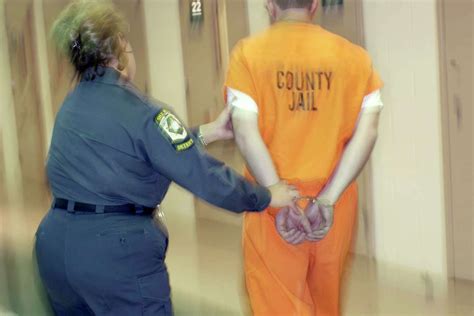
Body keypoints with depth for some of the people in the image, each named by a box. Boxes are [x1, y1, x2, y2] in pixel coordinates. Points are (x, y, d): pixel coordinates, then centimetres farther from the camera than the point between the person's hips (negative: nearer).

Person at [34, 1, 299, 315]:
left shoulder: (74, 103, 9)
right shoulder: (138, 110, -15)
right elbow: (202, 175, -14)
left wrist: (210, 131, 19)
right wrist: (267, 197, 0)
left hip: (56, 242, 8)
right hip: (116, 249, -7)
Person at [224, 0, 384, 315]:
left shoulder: (248, 53, -4)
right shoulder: (353, 55, 2)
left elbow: (245, 132, -13)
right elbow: (367, 132, -7)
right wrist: (327, 199, -11)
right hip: (335, 200, 3)